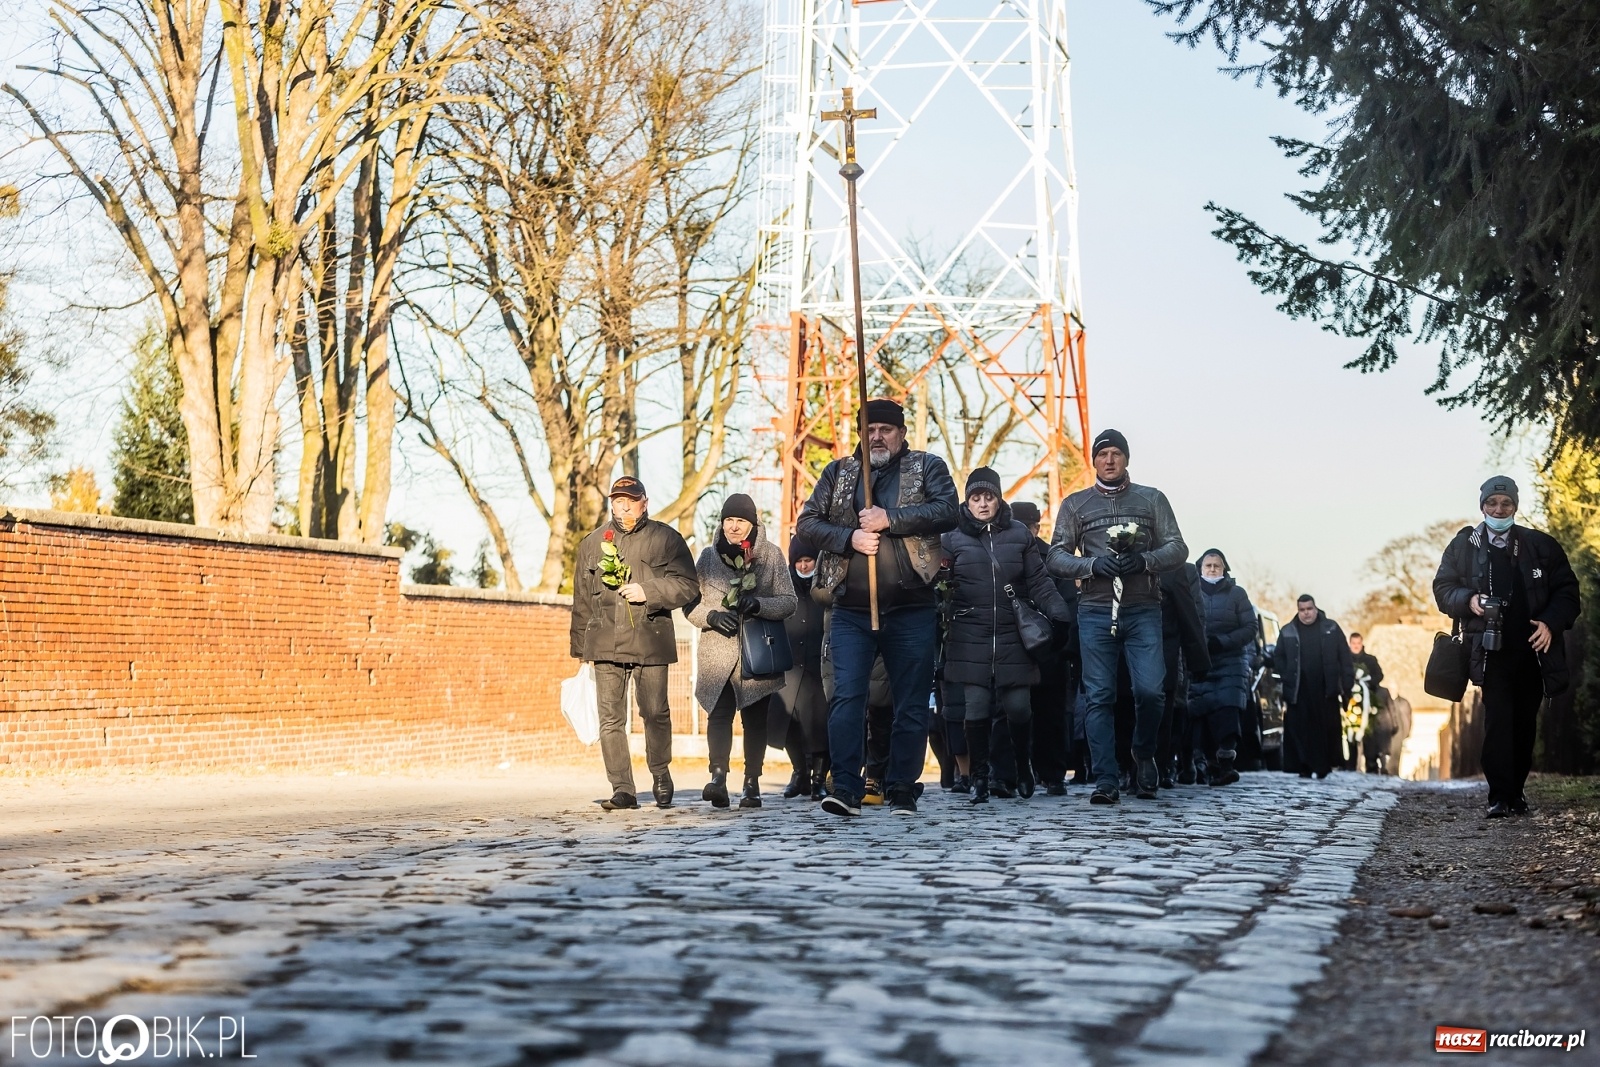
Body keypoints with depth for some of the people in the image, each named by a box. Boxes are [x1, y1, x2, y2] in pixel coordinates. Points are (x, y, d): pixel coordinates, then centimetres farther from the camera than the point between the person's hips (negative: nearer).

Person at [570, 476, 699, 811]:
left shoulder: (665, 538, 6)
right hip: (605, 642, 3)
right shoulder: (593, 543, 16)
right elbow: (582, 598, 18)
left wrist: (648, 591, -12)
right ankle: (623, 789, 3)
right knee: (610, 718, -2)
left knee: (655, 712, 0)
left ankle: (660, 775, 22)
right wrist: (580, 645, 15)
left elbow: (688, 584, 0)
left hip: (650, 640, -2)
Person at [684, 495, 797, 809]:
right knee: (719, 713, -16)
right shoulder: (708, 556, 11)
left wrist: (757, 604, -17)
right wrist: (711, 616, -9)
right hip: (718, 651, 0)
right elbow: (689, 604, 11)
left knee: (755, 718, 2)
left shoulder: (771, 556, 6)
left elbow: (789, 602, 1)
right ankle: (718, 776, -27)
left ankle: (752, 783, 8)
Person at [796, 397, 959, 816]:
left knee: (912, 703, 4)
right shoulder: (838, 472, 13)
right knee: (847, 696, -8)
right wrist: (850, 537, -11)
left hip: (911, 610, -1)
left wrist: (890, 519, -16)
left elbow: (948, 510, -10)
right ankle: (846, 789, -8)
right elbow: (807, 521, 6)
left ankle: (903, 790, 12)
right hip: (851, 610, 1)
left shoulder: (927, 466, 7)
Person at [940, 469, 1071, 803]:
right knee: (976, 708, -6)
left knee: (1018, 706, -1)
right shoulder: (954, 538, 7)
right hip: (970, 637, -1)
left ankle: (1023, 765, 26)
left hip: (1012, 637, 1)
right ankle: (979, 777, 8)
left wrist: (1059, 613, -4)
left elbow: (1039, 582, 8)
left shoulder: (1019, 534, 10)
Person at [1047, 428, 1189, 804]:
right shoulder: (1075, 504, 12)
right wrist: (1092, 565, -12)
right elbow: (1055, 557, 6)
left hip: (1143, 610, 0)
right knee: (1100, 698, -3)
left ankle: (1143, 754, 18)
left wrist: (1144, 560, -13)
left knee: (1150, 690, -10)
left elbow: (1178, 549, 6)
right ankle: (1105, 782, -1)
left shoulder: (1152, 499, 12)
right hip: (1095, 611, 0)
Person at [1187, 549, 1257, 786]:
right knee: (1203, 714, -8)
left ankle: (1226, 761, -28)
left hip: (1231, 662, -1)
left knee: (1227, 710, -20)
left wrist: (1221, 642, -9)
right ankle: (1213, 764, -3)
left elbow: (1250, 629, 5)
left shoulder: (1236, 594, 11)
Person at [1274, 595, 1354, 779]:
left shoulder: (1331, 628, 7)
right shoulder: (1287, 632, 9)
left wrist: (1347, 684, -3)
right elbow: (1278, 657, 14)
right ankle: (1305, 767, 1)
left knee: (1329, 729, 0)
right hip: (1299, 692, 0)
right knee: (1301, 730, -3)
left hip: (1327, 690, 0)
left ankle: (1326, 765, 9)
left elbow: (1345, 658, 4)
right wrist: (1287, 678, 1)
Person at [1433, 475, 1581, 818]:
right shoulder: (1464, 546, 6)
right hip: (1492, 651, -2)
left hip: (1532, 649, 2)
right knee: (1497, 721, -11)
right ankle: (1500, 797, -11)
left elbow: (1567, 592, 7)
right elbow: (1442, 588, 8)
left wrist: (1551, 623, -9)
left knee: (1525, 724, 7)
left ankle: (1516, 792, 18)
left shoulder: (1541, 545, 6)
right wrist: (1469, 599, -12)